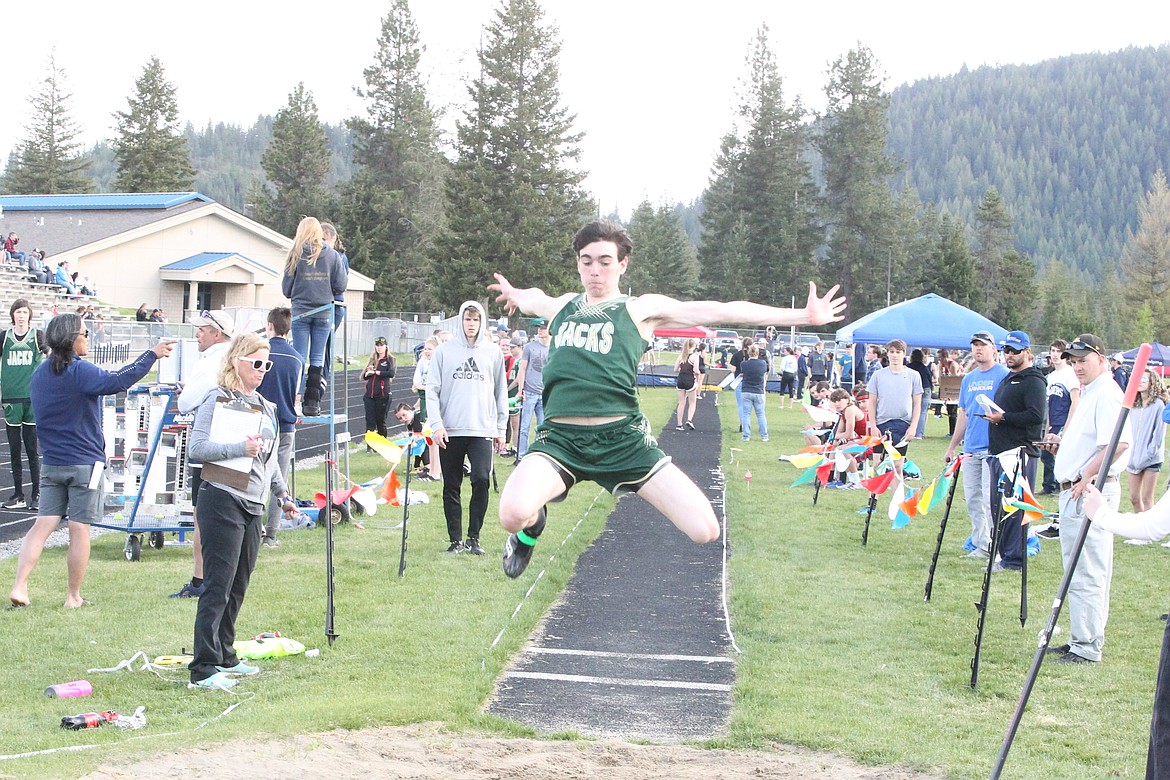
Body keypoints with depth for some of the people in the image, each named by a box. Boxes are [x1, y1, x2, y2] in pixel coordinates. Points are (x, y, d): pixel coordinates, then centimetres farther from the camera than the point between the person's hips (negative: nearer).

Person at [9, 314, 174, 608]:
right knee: (79, 530, 1)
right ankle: (73, 596, 7)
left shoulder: (40, 373, 9)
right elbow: (117, 382, -28)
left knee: (43, 524, 5)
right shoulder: (79, 371, -14)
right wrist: (151, 355, -24)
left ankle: (19, 586, -7)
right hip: (84, 463, -6)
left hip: (51, 463, 6)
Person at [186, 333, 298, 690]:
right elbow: (197, 448, -16)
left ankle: (224, 657, 24)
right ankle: (203, 669, -9)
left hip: (254, 505, 8)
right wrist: (240, 448, -23)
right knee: (218, 587, -10)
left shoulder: (266, 407, 18)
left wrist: (283, 494, 25)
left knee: (238, 586, 13)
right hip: (222, 500, -8)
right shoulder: (217, 400, -7)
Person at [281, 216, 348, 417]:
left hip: (300, 312, -1)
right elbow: (340, 286, -2)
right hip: (324, 312, 1)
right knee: (317, 359, 6)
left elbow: (286, 289, 0)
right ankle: (312, 402, 4)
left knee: (299, 358, 4)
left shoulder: (296, 255, -4)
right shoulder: (332, 255, -1)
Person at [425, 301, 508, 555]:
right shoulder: (444, 351, 3)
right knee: (451, 488, 5)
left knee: (481, 480, -16)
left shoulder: (493, 353, 8)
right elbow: (432, 390, 3)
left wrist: (501, 429, 12)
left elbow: (501, 393, 14)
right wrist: (436, 425, -7)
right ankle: (456, 539, 15)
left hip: (482, 430, 0)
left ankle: (474, 537, -3)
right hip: (449, 431, 0)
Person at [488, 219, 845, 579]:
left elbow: (722, 311, 7)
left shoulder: (641, 309, 10)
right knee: (514, 513, -30)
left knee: (705, 530, -12)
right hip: (561, 438, 1)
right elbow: (533, 299, 46)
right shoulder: (561, 306, 19)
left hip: (623, 438, -1)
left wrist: (804, 315, 5)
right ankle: (532, 525, 11)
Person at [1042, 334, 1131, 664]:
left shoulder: (1106, 393, -14)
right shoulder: (1087, 393, 19)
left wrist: (1087, 478, -24)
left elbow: (1119, 443, -27)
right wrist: (1061, 441, 12)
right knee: (1085, 573, 15)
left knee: (1085, 574, -8)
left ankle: (1086, 648, -5)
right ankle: (1083, 641, 21)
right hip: (1076, 492, 11)